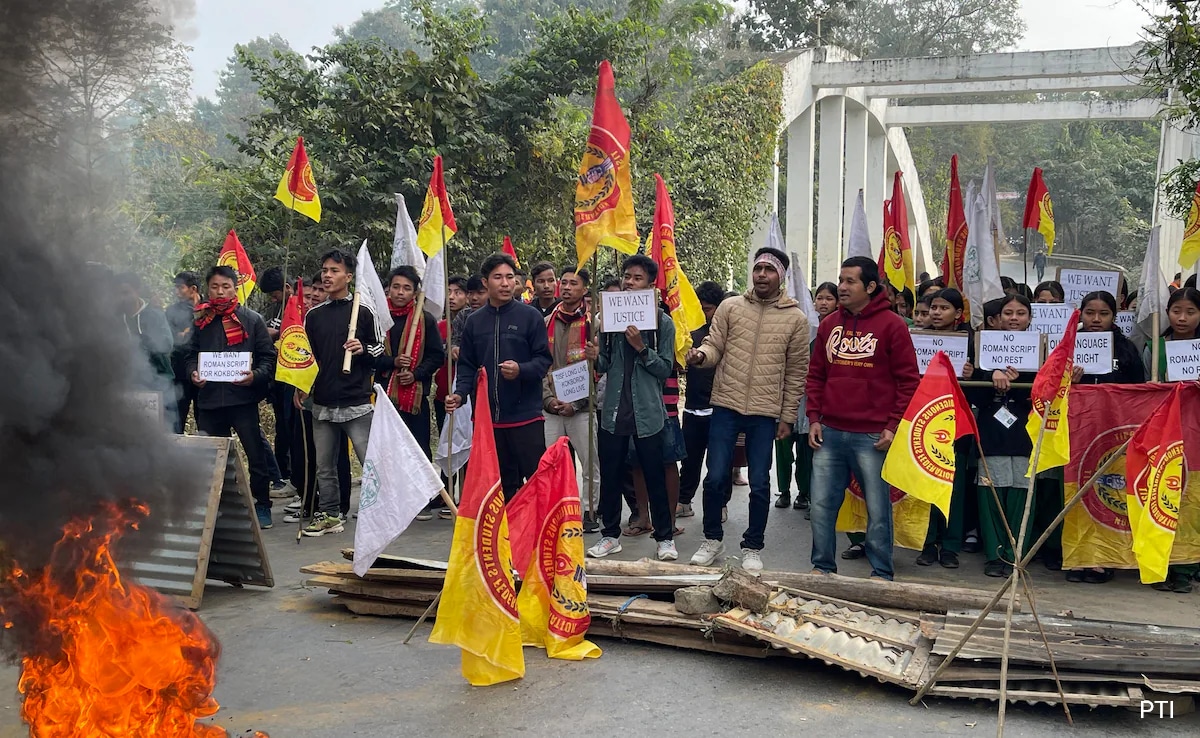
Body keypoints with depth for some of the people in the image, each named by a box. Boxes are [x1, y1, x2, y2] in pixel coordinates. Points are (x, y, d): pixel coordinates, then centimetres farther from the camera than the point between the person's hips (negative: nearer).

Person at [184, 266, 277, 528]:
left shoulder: (251, 319, 2)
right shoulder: (201, 321, 11)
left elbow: (268, 356, 1)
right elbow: (191, 355, 15)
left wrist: (255, 375, -17)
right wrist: (193, 372, -6)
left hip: (243, 396, -3)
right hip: (209, 398, 3)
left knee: (255, 454, 0)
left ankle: (262, 506, 13)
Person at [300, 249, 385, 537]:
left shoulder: (363, 311, -1)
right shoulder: (314, 315, 12)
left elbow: (380, 349, 3)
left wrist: (363, 350, -16)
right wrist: (300, 387, 10)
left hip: (357, 403, -5)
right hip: (322, 404, 5)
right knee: (324, 466, 11)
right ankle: (329, 515, 22)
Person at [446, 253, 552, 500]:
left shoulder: (530, 316, 0)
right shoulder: (474, 321, 12)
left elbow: (544, 359, -3)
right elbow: (467, 365, 13)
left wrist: (520, 370, -21)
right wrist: (460, 393, -4)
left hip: (526, 415, -3)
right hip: (487, 417, 3)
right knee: (503, 483, 9)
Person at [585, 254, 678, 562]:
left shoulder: (662, 322, -3)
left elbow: (666, 368, -6)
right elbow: (605, 366, 11)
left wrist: (642, 348, -19)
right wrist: (596, 358, -11)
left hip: (648, 412, -3)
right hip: (614, 410, 3)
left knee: (655, 477, 5)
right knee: (610, 476, 10)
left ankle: (665, 536, 17)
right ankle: (610, 534, 23)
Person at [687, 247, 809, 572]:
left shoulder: (795, 318, 1)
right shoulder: (730, 307, 3)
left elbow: (797, 372, 4)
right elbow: (714, 347, 3)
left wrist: (787, 417, 2)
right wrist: (701, 355, -22)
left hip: (766, 413, 0)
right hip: (726, 407, 1)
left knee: (760, 484, 5)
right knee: (716, 477, 3)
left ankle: (752, 548, 22)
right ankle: (713, 539, 23)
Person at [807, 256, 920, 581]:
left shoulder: (892, 325, -2)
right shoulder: (829, 324, 12)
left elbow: (908, 380, -3)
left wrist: (893, 426, -8)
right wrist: (814, 419, 6)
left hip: (872, 437, -4)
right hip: (829, 433, 5)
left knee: (878, 508, 4)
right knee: (822, 505, 7)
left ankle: (882, 574, 17)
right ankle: (822, 567, 21)